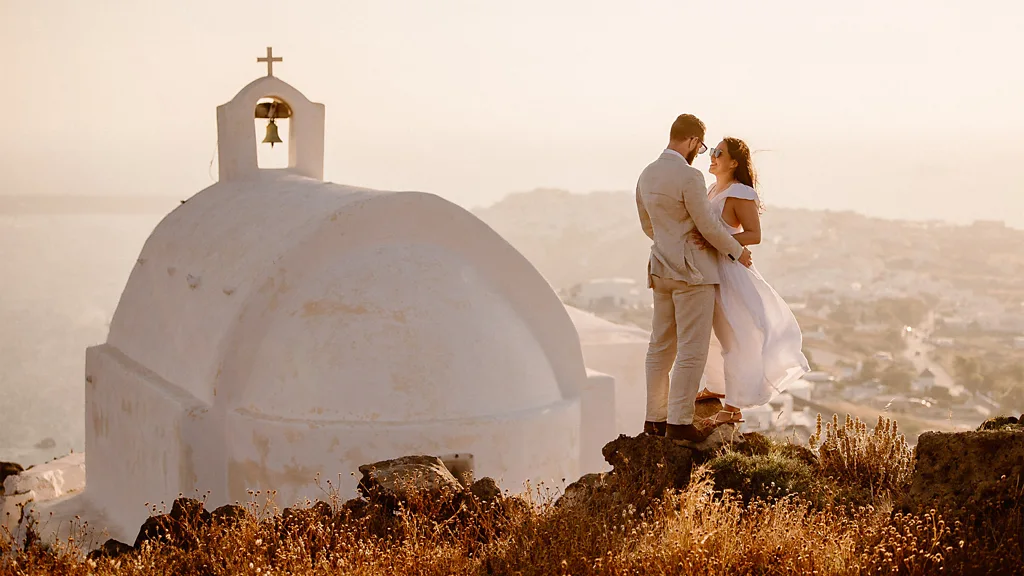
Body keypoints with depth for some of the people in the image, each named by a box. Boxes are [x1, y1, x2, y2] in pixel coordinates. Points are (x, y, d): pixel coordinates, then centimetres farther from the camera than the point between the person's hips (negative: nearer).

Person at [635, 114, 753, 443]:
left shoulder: (646, 175, 8)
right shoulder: (689, 176, -17)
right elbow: (708, 226, -13)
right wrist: (737, 251, 2)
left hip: (661, 267, 8)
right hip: (692, 270, -8)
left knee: (661, 346, 13)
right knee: (692, 349, -4)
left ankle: (655, 418, 16)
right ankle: (679, 422, -5)